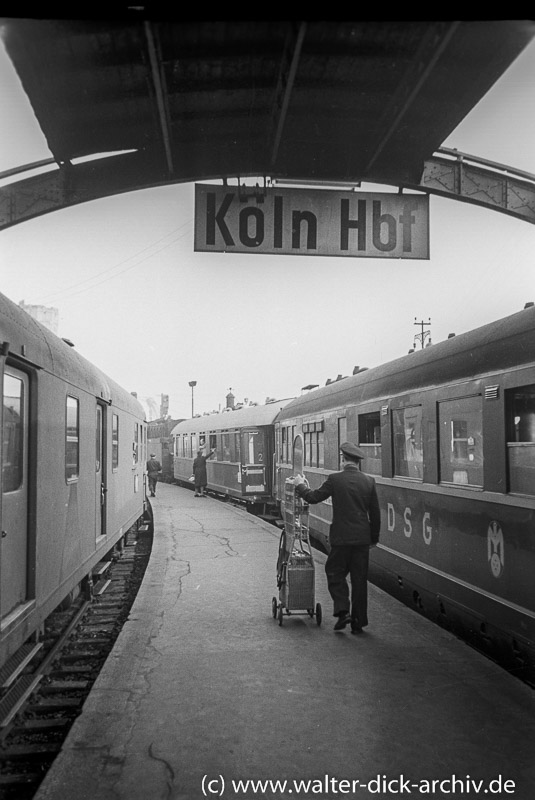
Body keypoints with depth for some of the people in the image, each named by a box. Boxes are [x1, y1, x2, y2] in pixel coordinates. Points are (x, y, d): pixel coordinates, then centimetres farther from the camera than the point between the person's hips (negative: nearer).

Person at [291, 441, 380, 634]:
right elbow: (375, 513, 6)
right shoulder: (369, 481, 1)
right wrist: (374, 537, 17)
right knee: (359, 579, 10)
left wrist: (300, 485, 18)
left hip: (341, 538, -3)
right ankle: (358, 622, 16)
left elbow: (313, 497, 0)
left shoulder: (335, 480, -10)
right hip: (362, 538, 3)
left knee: (335, 574, 13)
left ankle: (342, 611, -2)